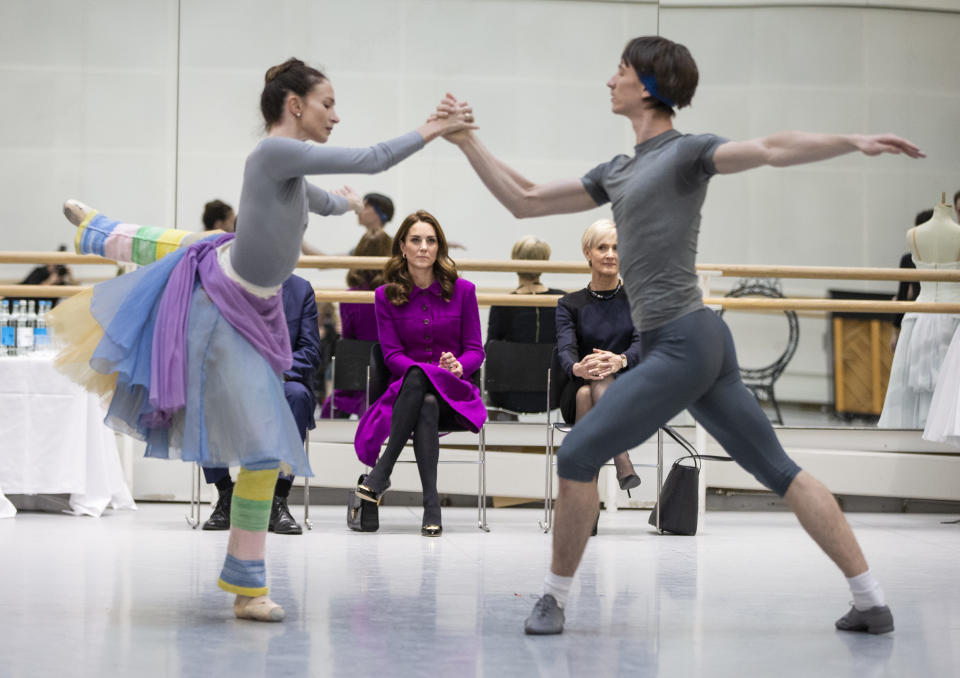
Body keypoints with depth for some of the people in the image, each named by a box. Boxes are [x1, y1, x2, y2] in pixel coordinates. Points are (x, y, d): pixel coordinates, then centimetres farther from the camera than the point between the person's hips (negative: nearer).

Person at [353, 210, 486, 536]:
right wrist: (427, 369, -20)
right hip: (406, 389, 0)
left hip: (454, 393, 0)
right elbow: (392, 353, 0)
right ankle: (431, 506, -41)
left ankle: (381, 472, -38)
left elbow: (475, 350, 5)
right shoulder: (385, 295, 7)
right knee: (425, 400, -38)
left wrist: (458, 367, -19)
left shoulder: (462, 290, 6)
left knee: (424, 389, -38)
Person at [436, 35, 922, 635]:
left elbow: (771, 149, -20)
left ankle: (555, 598, 8)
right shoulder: (619, 173, 21)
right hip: (702, 342, 9)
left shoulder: (686, 152, -4)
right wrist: (468, 143, 20)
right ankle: (873, 602, 6)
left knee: (579, 456, -5)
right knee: (780, 471, 6)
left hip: (682, 345, -9)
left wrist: (853, 142, -34)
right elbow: (525, 202, 24)